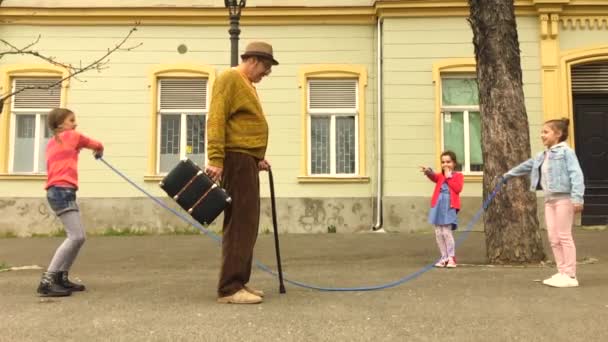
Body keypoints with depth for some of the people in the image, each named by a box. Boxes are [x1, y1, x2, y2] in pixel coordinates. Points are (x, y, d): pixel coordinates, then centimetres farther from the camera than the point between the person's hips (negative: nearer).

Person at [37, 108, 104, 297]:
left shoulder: (52, 143, 24)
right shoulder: (72, 136, 3)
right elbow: (97, 145, 16)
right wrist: (99, 151, 38)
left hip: (59, 191, 9)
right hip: (62, 190, -9)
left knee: (79, 237, 13)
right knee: (75, 236, -15)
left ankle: (61, 278, 17)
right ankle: (47, 281, -19)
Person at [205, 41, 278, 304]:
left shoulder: (247, 85, 22)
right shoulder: (229, 79, -8)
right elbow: (216, 120, -18)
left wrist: (258, 158, 20)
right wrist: (215, 160, -25)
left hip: (247, 161, 10)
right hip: (236, 160, -10)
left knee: (247, 224, 11)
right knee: (240, 223, -11)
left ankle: (239, 282, 18)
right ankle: (230, 288, -9)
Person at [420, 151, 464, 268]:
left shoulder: (458, 176, 7)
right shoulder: (440, 176, 16)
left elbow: (458, 188, -11)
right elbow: (433, 176, -10)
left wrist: (449, 177, -5)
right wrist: (428, 172, -33)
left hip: (450, 206, -4)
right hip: (438, 206, 5)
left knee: (446, 231, -11)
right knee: (438, 233, 5)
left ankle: (451, 258, 1)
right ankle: (444, 258, 15)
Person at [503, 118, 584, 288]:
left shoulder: (566, 151, -8)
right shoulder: (543, 156, 17)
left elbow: (576, 174, -15)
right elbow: (526, 166, 32)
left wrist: (577, 197, -24)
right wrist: (508, 175, 43)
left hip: (564, 198, -8)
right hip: (549, 199, 8)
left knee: (564, 236, -6)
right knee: (553, 238, 8)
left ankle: (570, 275, 0)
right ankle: (562, 272, 15)